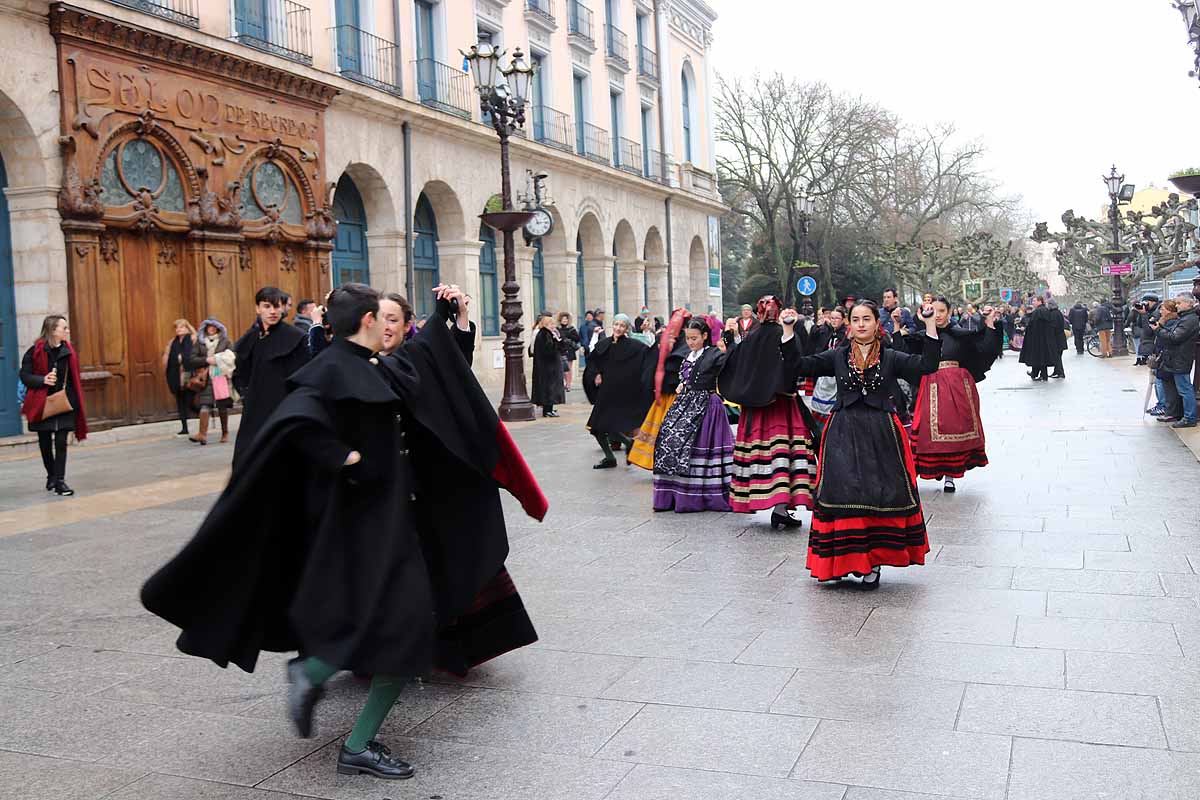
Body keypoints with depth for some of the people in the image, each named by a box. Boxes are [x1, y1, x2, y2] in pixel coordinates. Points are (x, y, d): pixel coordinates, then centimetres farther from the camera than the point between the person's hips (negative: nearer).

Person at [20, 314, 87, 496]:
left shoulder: (69, 352, 3)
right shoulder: (35, 352, -7)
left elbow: (75, 379, 5)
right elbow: (24, 375, -6)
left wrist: (76, 403, 1)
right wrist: (42, 380, -24)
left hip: (64, 404, 1)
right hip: (42, 404, -1)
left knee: (61, 442, -4)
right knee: (45, 442, 12)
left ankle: (59, 481, -4)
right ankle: (51, 475, 31)